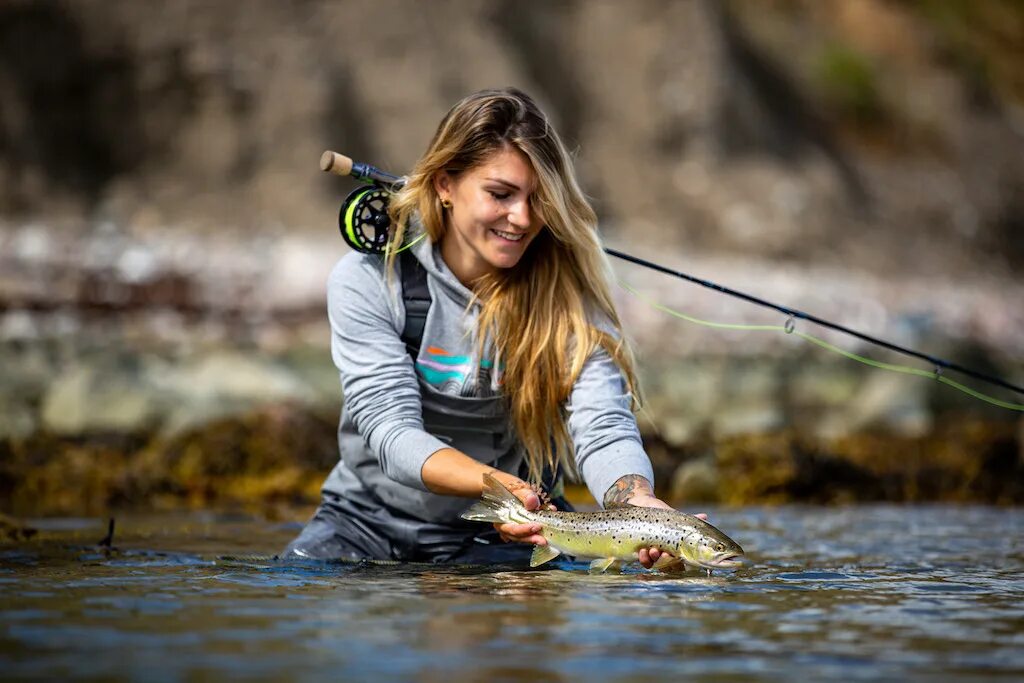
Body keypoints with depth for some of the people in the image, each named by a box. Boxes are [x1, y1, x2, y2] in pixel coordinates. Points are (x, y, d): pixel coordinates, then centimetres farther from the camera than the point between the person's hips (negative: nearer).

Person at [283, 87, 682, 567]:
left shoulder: (567, 294, -13)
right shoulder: (367, 280, -15)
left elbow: (603, 428, -24)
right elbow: (391, 429, -23)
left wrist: (636, 500, -49)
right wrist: (494, 485, -43)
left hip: (498, 539, 1)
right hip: (369, 516, 0)